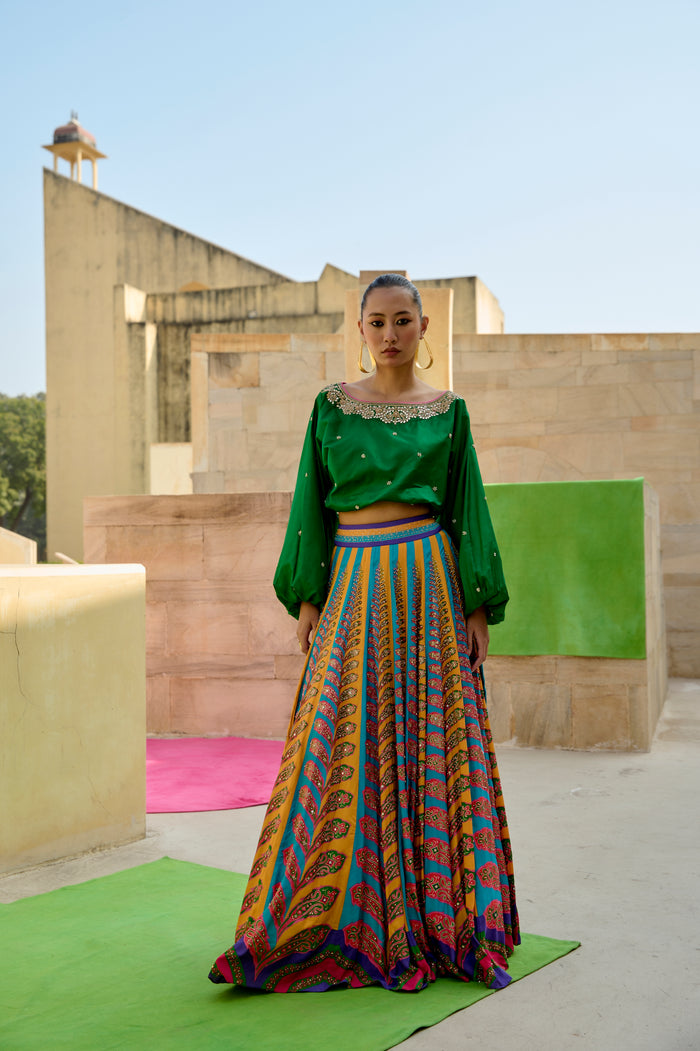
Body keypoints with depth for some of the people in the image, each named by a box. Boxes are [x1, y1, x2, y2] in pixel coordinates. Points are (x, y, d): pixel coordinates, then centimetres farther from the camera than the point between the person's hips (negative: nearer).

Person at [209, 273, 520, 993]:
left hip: (429, 584, 0)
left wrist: (478, 607, 0)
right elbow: (312, 503, 7)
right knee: (342, 751, -2)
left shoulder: (447, 411, 8)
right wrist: (306, 598, 0)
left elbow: (467, 508, 7)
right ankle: (340, 922, 11)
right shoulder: (332, 406, 8)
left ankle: (438, 924, 15)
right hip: (354, 585, 0)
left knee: (433, 744, 2)